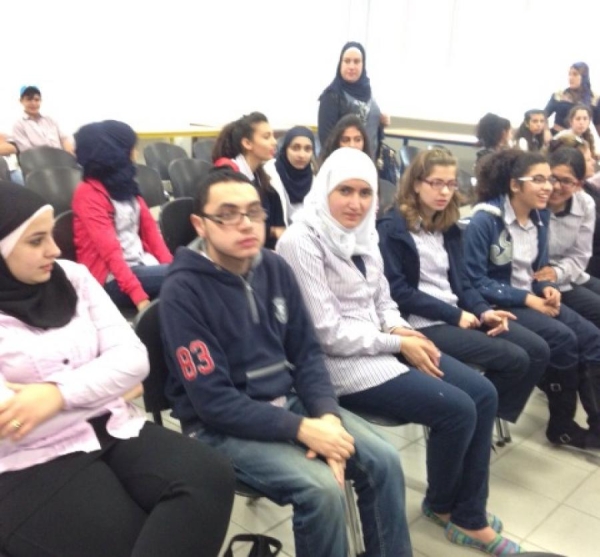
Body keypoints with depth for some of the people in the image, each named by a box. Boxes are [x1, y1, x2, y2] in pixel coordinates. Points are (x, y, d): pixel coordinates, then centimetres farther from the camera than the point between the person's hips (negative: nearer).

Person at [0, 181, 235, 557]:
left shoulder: (73, 278, 6)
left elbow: (134, 357, 1)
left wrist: (60, 393, -16)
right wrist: (107, 383, -7)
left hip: (112, 428, 5)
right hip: (32, 464, -4)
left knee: (211, 478, -20)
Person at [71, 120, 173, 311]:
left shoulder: (124, 184, 13)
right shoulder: (88, 194, -10)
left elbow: (149, 228, 10)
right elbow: (110, 251, -20)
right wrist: (138, 295, -28)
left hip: (143, 265, 7)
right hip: (111, 280, -7)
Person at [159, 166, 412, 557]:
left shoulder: (276, 269, 1)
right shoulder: (184, 291, -18)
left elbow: (307, 353, 5)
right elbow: (213, 400, -21)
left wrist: (328, 415, -13)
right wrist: (301, 429, -25)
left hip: (289, 401, 6)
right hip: (221, 425, -6)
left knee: (384, 461, -5)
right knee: (322, 488, -25)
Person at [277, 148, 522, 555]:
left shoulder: (363, 233, 9)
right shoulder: (302, 242, -17)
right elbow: (327, 333, -20)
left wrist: (398, 328, -5)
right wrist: (398, 343, -16)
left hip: (379, 344, 9)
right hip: (340, 362, -9)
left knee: (483, 394, -4)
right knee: (457, 409, -17)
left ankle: (470, 516, 9)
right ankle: (441, 505, 14)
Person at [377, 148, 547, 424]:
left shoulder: (448, 226, 15)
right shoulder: (392, 228, -9)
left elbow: (460, 280, 14)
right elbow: (397, 292, -15)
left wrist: (483, 310, -7)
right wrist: (453, 315, -15)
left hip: (459, 313, 8)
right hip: (421, 323, -8)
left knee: (538, 351, -4)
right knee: (514, 360, -18)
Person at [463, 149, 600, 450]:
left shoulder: (539, 216, 6)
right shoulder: (484, 220, -17)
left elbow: (539, 268, 16)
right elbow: (475, 282, -18)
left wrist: (548, 287, -7)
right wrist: (527, 299, -20)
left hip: (531, 297, 7)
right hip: (497, 304, -7)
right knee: (563, 339, -24)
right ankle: (562, 425, -5)